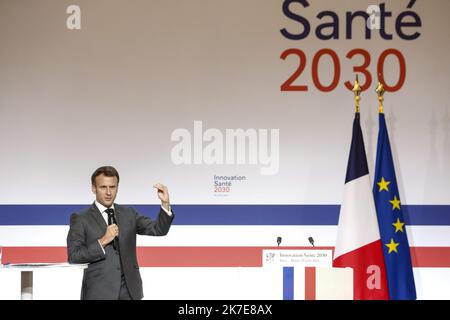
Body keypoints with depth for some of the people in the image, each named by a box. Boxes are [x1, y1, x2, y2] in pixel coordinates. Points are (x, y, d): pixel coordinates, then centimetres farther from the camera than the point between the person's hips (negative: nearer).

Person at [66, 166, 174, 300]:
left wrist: (165, 203, -13)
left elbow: (158, 229, 3)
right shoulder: (80, 219, 0)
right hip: (99, 293, -3)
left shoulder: (129, 214, 11)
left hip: (129, 292, 3)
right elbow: (73, 256, -8)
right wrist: (103, 241, -16)